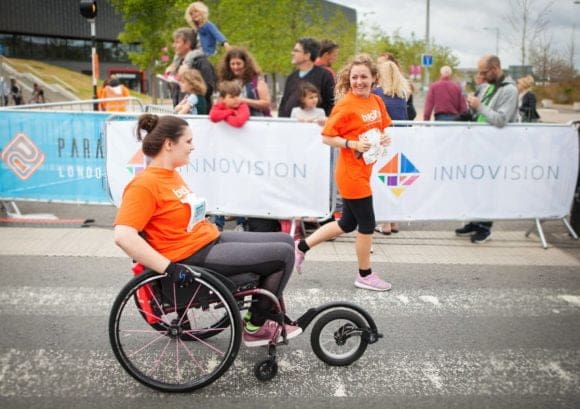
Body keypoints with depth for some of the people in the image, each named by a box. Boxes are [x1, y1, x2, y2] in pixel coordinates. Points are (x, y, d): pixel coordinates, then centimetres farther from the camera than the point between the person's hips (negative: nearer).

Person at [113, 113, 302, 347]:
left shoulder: (170, 173, 10)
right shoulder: (145, 184, -18)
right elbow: (123, 236, -29)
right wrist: (170, 268, -29)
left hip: (212, 240, 10)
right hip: (193, 257, -10)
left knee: (285, 241, 11)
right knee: (284, 254, -10)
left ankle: (258, 315, 18)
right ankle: (255, 327, 7)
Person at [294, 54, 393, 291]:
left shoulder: (377, 102, 6)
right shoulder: (346, 105, -15)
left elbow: (380, 128, 21)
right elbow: (327, 137, -14)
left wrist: (384, 138, 0)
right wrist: (353, 144, -25)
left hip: (362, 172, 8)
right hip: (351, 173, -8)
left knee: (348, 223, 18)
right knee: (367, 225, 3)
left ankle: (302, 247, 29)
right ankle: (365, 275, 22)